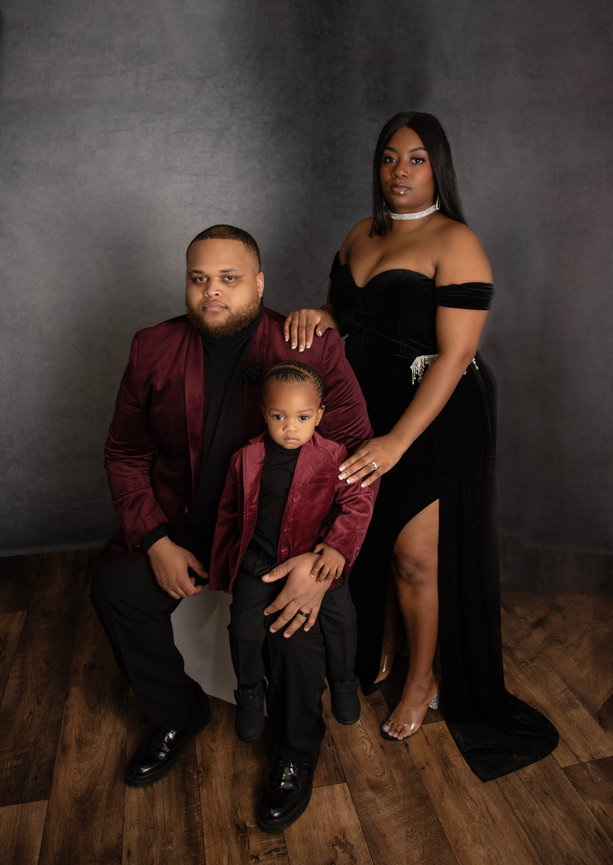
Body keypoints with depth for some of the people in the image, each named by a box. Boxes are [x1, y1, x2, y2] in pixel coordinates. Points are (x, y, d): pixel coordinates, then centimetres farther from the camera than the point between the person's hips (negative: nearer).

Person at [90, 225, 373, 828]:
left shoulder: (313, 348, -11)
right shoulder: (153, 350, -1)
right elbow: (125, 453, 5)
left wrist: (325, 556, -26)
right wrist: (156, 542, -8)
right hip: (182, 524, 4)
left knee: (295, 615, -26)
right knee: (115, 588, -14)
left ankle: (298, 744, 9)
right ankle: (178, 714, 16)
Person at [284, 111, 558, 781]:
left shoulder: (455, 243, -13)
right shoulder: (361, 235, 11)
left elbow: (454, 356, -19)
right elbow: (342, 312, 17)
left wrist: (397, 441, -26)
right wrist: (317, 316, -9)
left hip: (433, 420, -6)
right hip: (363, 412, 6)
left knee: (415, 558, 0)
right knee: (365, 539, 13)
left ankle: (423, 681, 25)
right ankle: (376, 650, 38)